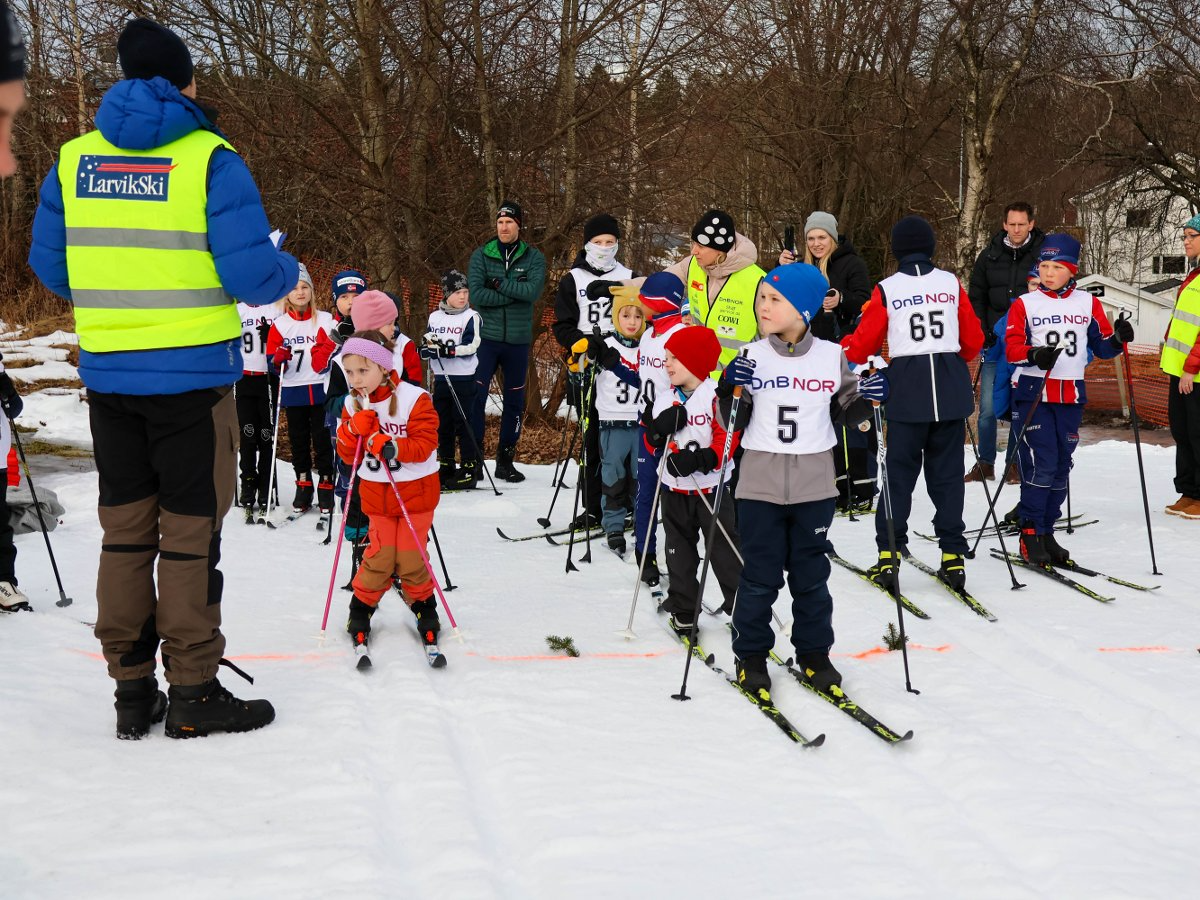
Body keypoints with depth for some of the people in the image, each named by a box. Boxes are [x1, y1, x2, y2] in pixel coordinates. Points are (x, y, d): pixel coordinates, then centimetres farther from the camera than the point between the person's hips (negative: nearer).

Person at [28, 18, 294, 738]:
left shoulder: (74, 159, 5)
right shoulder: (211, 159, -10)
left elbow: (49, 266, 11)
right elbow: (252, 275, -15)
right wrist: (289, 271, 7)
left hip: (107, 374, 4)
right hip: (194, 375, -4)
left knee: (125, 527, 13)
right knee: (190, 530, 4)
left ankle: (132, 690, 19)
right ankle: (194, 693, 10)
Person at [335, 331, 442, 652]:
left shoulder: (414, 399, -16)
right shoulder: (353, 404, -1)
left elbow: (425, 444, -19)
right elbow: (348, 455, 1)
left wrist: (391, 447, -32)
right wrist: (354, 430, -19)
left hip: (416, 491, -3)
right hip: (376, 493, 3)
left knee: (410, 557, 2)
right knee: (379, 555, 3)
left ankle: (423, 607, 24)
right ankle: (362, 607, 22)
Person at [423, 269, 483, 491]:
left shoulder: (471, 317, -4)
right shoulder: (435, 317, 10)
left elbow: (471, 346, -13)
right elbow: (425, 345, 13)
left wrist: (449, 349, -24)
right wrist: (428, 347, -10)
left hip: (464, 378, -5)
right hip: (441, 378, 5)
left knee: (462, 423, -4)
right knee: (442, 423, 9)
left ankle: (470, 468, 2)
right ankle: (445, 466, 18)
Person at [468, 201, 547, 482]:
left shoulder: (534, 258, 3)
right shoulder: (481, 256, 1)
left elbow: (532, 291, -14)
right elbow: (476, 294, -12)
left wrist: (498, 284, -15)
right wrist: (514, 293, -14)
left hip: (518, 340, 2)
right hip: (487, 337, -2)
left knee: (515, 401, 9)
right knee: (475, 397, -11)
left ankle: (505, 459, 20)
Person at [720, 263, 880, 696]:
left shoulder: (832, 357, 0)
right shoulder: (750, 358, -3)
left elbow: (843, 412, 11)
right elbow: (733, 423, -1)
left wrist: (866, 399, -8)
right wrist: (731, 391, -20)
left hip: (815, 486, 1)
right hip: (760, 485, -1)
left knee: (812, 576, 11)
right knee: (759, 577, 4)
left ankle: (814, 655, 24)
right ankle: (750, 657, 17)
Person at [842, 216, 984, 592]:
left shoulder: (886, 289, -3)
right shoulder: (951, 283, 4)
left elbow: (863, 344, 1)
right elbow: (973, 341, 10)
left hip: (908, 388, -2)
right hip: (951, 388, 2)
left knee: (899, 472, 4)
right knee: (947, 473, 8)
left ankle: (888, 555, 0)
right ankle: (953, 557, 8)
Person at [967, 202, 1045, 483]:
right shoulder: (990, 256, 5)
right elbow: (975, 297, 11)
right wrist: (981, 332, -1)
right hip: (994, 342, 1)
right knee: (988, 408, 0)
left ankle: (1014, 464, 13)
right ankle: (985, 464, 10)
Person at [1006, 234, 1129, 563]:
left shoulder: (1088, 304, 9)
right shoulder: (1024, 305, 0)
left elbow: (1101, 346, 12)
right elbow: (1012, 347, -8)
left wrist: (1117, 339, -10)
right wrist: (1034, 355, -28)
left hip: (1072, 395, 4)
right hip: (1033, 393, -4)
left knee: (1061, 466, 8)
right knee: (1039, 464, -11)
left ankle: (1046, 532, 17)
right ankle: (1030, 535, -3)